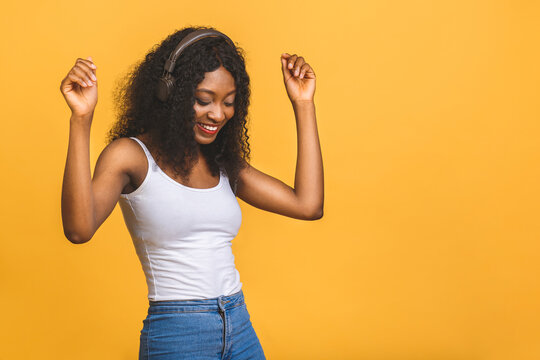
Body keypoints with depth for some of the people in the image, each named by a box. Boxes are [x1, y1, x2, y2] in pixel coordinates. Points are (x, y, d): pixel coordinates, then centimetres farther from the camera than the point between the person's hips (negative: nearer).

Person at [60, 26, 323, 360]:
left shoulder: (224, 163, 8)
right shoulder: (131, 155, -7)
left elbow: (308, 204, 1)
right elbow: (79, 228, -24)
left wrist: (303, 104, 4)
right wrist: (81, 120, -30)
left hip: (241, 330, 6)